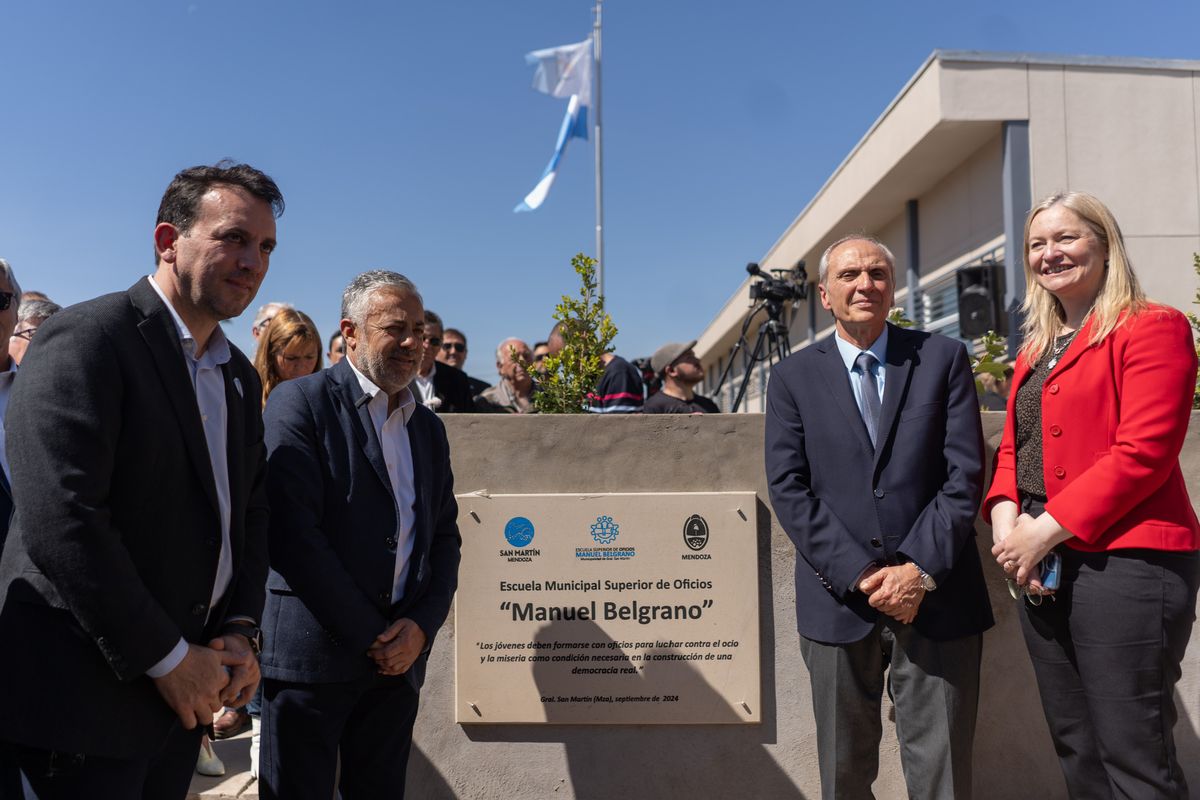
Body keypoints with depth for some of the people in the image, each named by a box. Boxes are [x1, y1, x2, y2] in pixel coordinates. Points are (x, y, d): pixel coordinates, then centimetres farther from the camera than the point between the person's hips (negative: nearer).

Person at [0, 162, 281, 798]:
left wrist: (242, 629, -2)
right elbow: (60, 522, -23)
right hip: (89, 689, -7)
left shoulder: (240, 377, 10)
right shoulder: (86, 338, -15)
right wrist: (166, 657, -18)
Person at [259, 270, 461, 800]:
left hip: (400, 657, 6)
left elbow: (445, 537, 12)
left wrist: (422, 626, -4)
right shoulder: (300, 402, -6)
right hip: (312, 654, -5)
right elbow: (290, 532, -15)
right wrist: (370, 635, -13)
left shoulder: (429, 428, 13)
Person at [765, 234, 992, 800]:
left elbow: (965, 473, -1)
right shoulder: (792, 377, 6)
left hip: (936, 598, 0)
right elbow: (787, 488, -2)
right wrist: (860, 574, -11)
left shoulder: (943, 358, 6)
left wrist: (921, 570, -11)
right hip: (839, 601, 1)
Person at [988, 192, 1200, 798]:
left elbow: (1142, 452, -17)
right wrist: (1006, 517, -4)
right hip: (1045, 566, 8)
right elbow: (1012, 447, 15)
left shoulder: (1151, 328, -7)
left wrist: (1046, 528, -18)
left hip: (1125, 563, -8)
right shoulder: (1037, 350, 18)